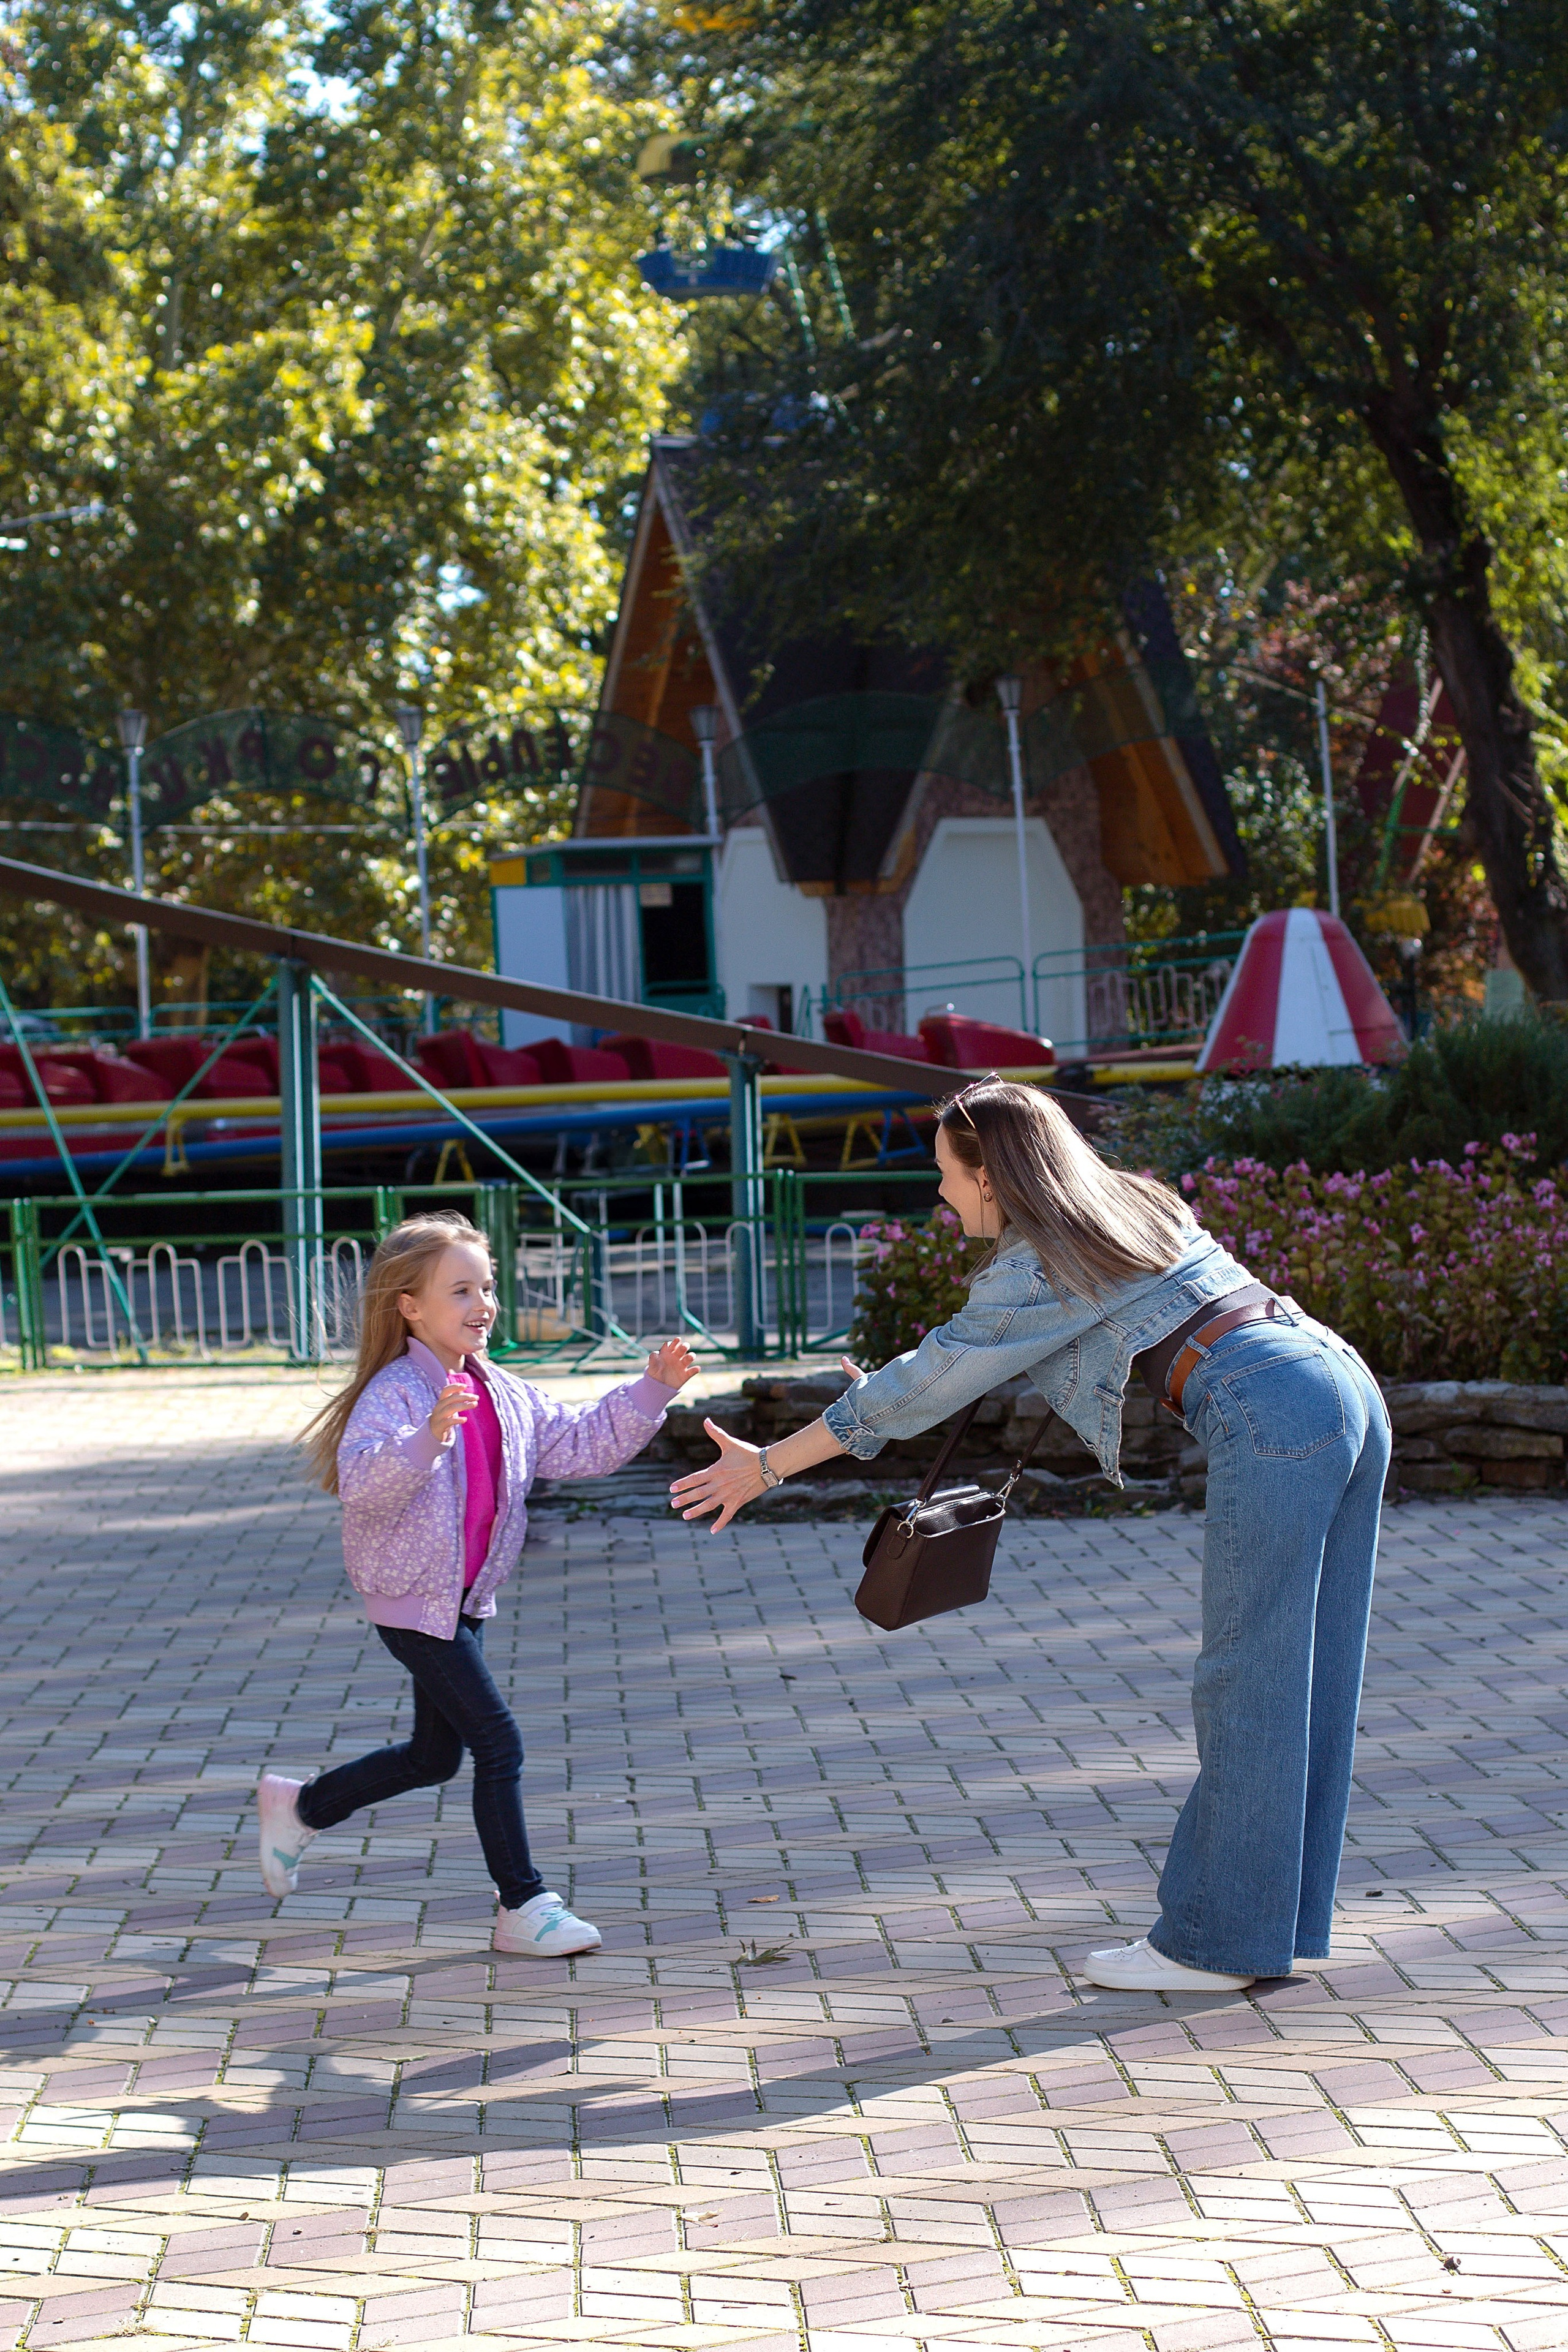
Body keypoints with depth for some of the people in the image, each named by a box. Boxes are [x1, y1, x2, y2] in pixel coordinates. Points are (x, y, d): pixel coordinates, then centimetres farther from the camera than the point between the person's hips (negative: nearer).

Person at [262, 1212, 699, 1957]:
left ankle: (301, 1806, 38)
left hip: (466, 1601, 9)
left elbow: (580, 1445, 8)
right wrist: (428, 1438, -52)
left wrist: (650, 1392, -2)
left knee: (436, 1755, 19)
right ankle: (524, 1908, 1)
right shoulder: (394, 1393, -21)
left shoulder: (505, 1396, 4)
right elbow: (363, 1487, -36)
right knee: (498, 1744, -9)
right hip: (412, 1603, -9)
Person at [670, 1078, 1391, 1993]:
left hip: (1269, 1415, -9)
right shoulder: (1140, 1201, 23)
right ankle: (1284, 1918, 18)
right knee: (1306, 1683, 12)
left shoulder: (1036, 1266, 0)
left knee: (1248, 1685, -2)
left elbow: (923, 1386, 3)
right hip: (1345, 1379, 9)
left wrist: (767, 1465, 10)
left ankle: (1219, 1942, 3)